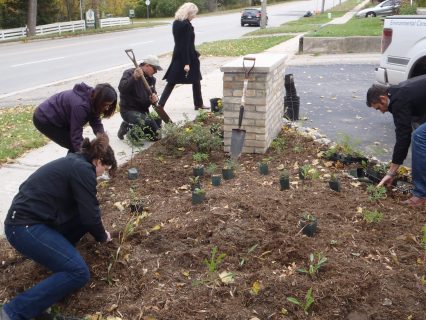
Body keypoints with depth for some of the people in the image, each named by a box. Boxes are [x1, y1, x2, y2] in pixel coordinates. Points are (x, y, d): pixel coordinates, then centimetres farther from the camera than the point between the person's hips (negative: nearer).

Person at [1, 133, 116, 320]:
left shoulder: (73, 163, 17)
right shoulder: (83, 169, -11)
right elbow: (90, 215, -11)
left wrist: (98, 231, 34)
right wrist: (102, 236, 9)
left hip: (29, 219, 10)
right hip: (25, 228, -10)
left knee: (84, 215, 11)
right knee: (78, 273, -15)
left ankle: (57, 250, 18)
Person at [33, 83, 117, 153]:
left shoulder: (92, 100, -9)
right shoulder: (80, 105, -35)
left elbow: (96, 123, -8)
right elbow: (76, 135, -33)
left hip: (57, 118, 9)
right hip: (44, 119, -8)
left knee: (81, 146, 6)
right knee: (75, 147, -11)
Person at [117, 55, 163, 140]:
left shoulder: (151, 79, 9)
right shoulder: (129, 73, -12)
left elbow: (153, 92, 14)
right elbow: (121, 88, -29)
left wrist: (154, 98, -12)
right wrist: (134, 78, -44)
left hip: (143, 110, 8)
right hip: (129, 110, -8)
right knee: (149, 123, -31)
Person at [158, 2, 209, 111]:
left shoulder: (176, 23, 7)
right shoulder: (186, 24, -18)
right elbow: (185, 44, -22)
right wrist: (187, 62, -23)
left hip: (178, 57, 8)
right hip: (188, 57, -8)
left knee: (171, 82, 9)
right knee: (196, 81, 11)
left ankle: (161, 104, 4)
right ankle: (198, 104, 21)